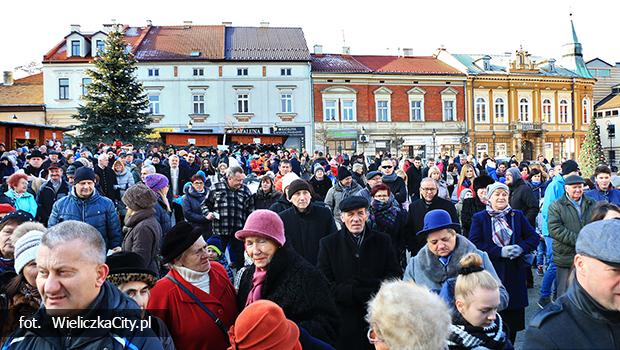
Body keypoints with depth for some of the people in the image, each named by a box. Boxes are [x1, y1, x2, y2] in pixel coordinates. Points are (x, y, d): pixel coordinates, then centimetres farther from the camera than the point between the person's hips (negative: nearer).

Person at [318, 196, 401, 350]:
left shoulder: (383, 241, 6)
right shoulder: (328, 243, 1)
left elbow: (395, 276, 1)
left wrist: (366, 284, -16)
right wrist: (355, 293, -18)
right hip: (343, 321, -1)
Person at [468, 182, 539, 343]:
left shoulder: (518, 215, 11)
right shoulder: (479, 218, 2)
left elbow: (534, 238, 8)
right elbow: (474, 244, -9)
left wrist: (521, 248, -12)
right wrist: (500, 252, -17)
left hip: (515, 273, 3)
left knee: (513, 318, 7)